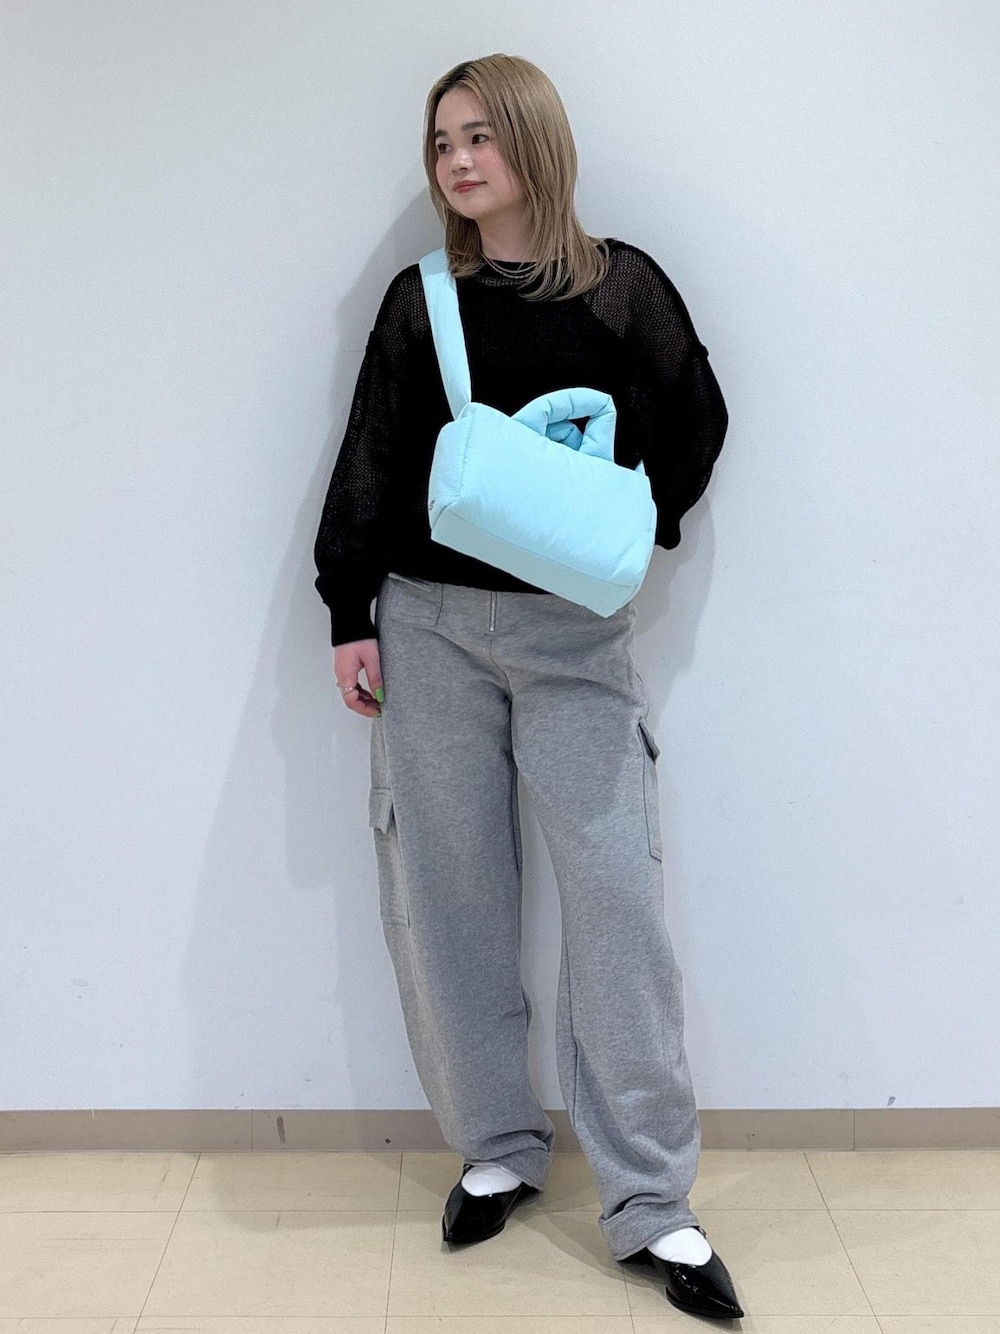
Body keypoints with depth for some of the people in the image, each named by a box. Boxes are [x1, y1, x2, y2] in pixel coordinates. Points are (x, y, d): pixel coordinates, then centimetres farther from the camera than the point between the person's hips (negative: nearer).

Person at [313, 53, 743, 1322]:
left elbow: (694, 420, 13)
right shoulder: (419, 299, 10)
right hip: (429, 622, 2)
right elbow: (368, 463, 8)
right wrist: (349, 617, 2)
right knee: (442, 893, 4)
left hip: (573, 628, -2)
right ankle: (497, 1148, 21)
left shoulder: (621, 285, 5)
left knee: (616, 890, -6)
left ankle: (650, 1204, 5)